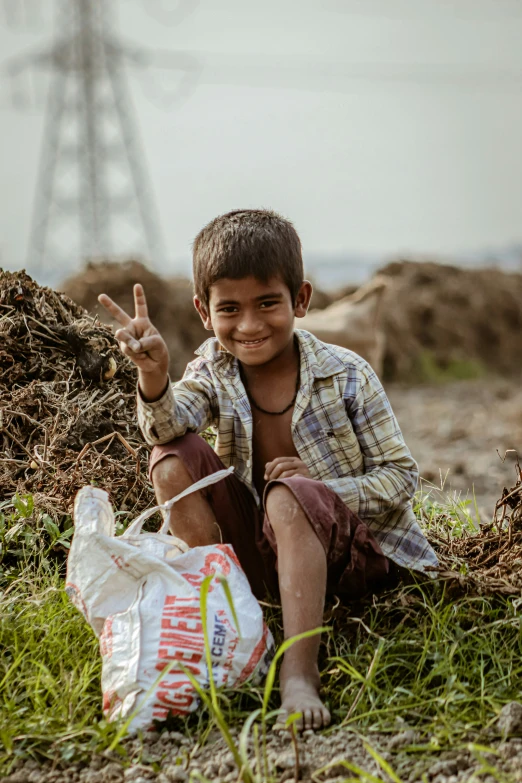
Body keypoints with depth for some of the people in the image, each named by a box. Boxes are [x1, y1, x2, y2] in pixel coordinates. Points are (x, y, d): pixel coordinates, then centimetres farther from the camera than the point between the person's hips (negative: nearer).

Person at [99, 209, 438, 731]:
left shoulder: (346, 376, -10)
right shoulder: (213, 370, -1)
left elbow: (400, 476, -7)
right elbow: (168, 427, -23)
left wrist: (320, 487, -24)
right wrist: (153, 376, -45)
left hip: (351, 547, -4)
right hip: (259, 552, 4)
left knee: (288, 496, -36)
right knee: (173, 458, -16)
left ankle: (299, 673, -40)